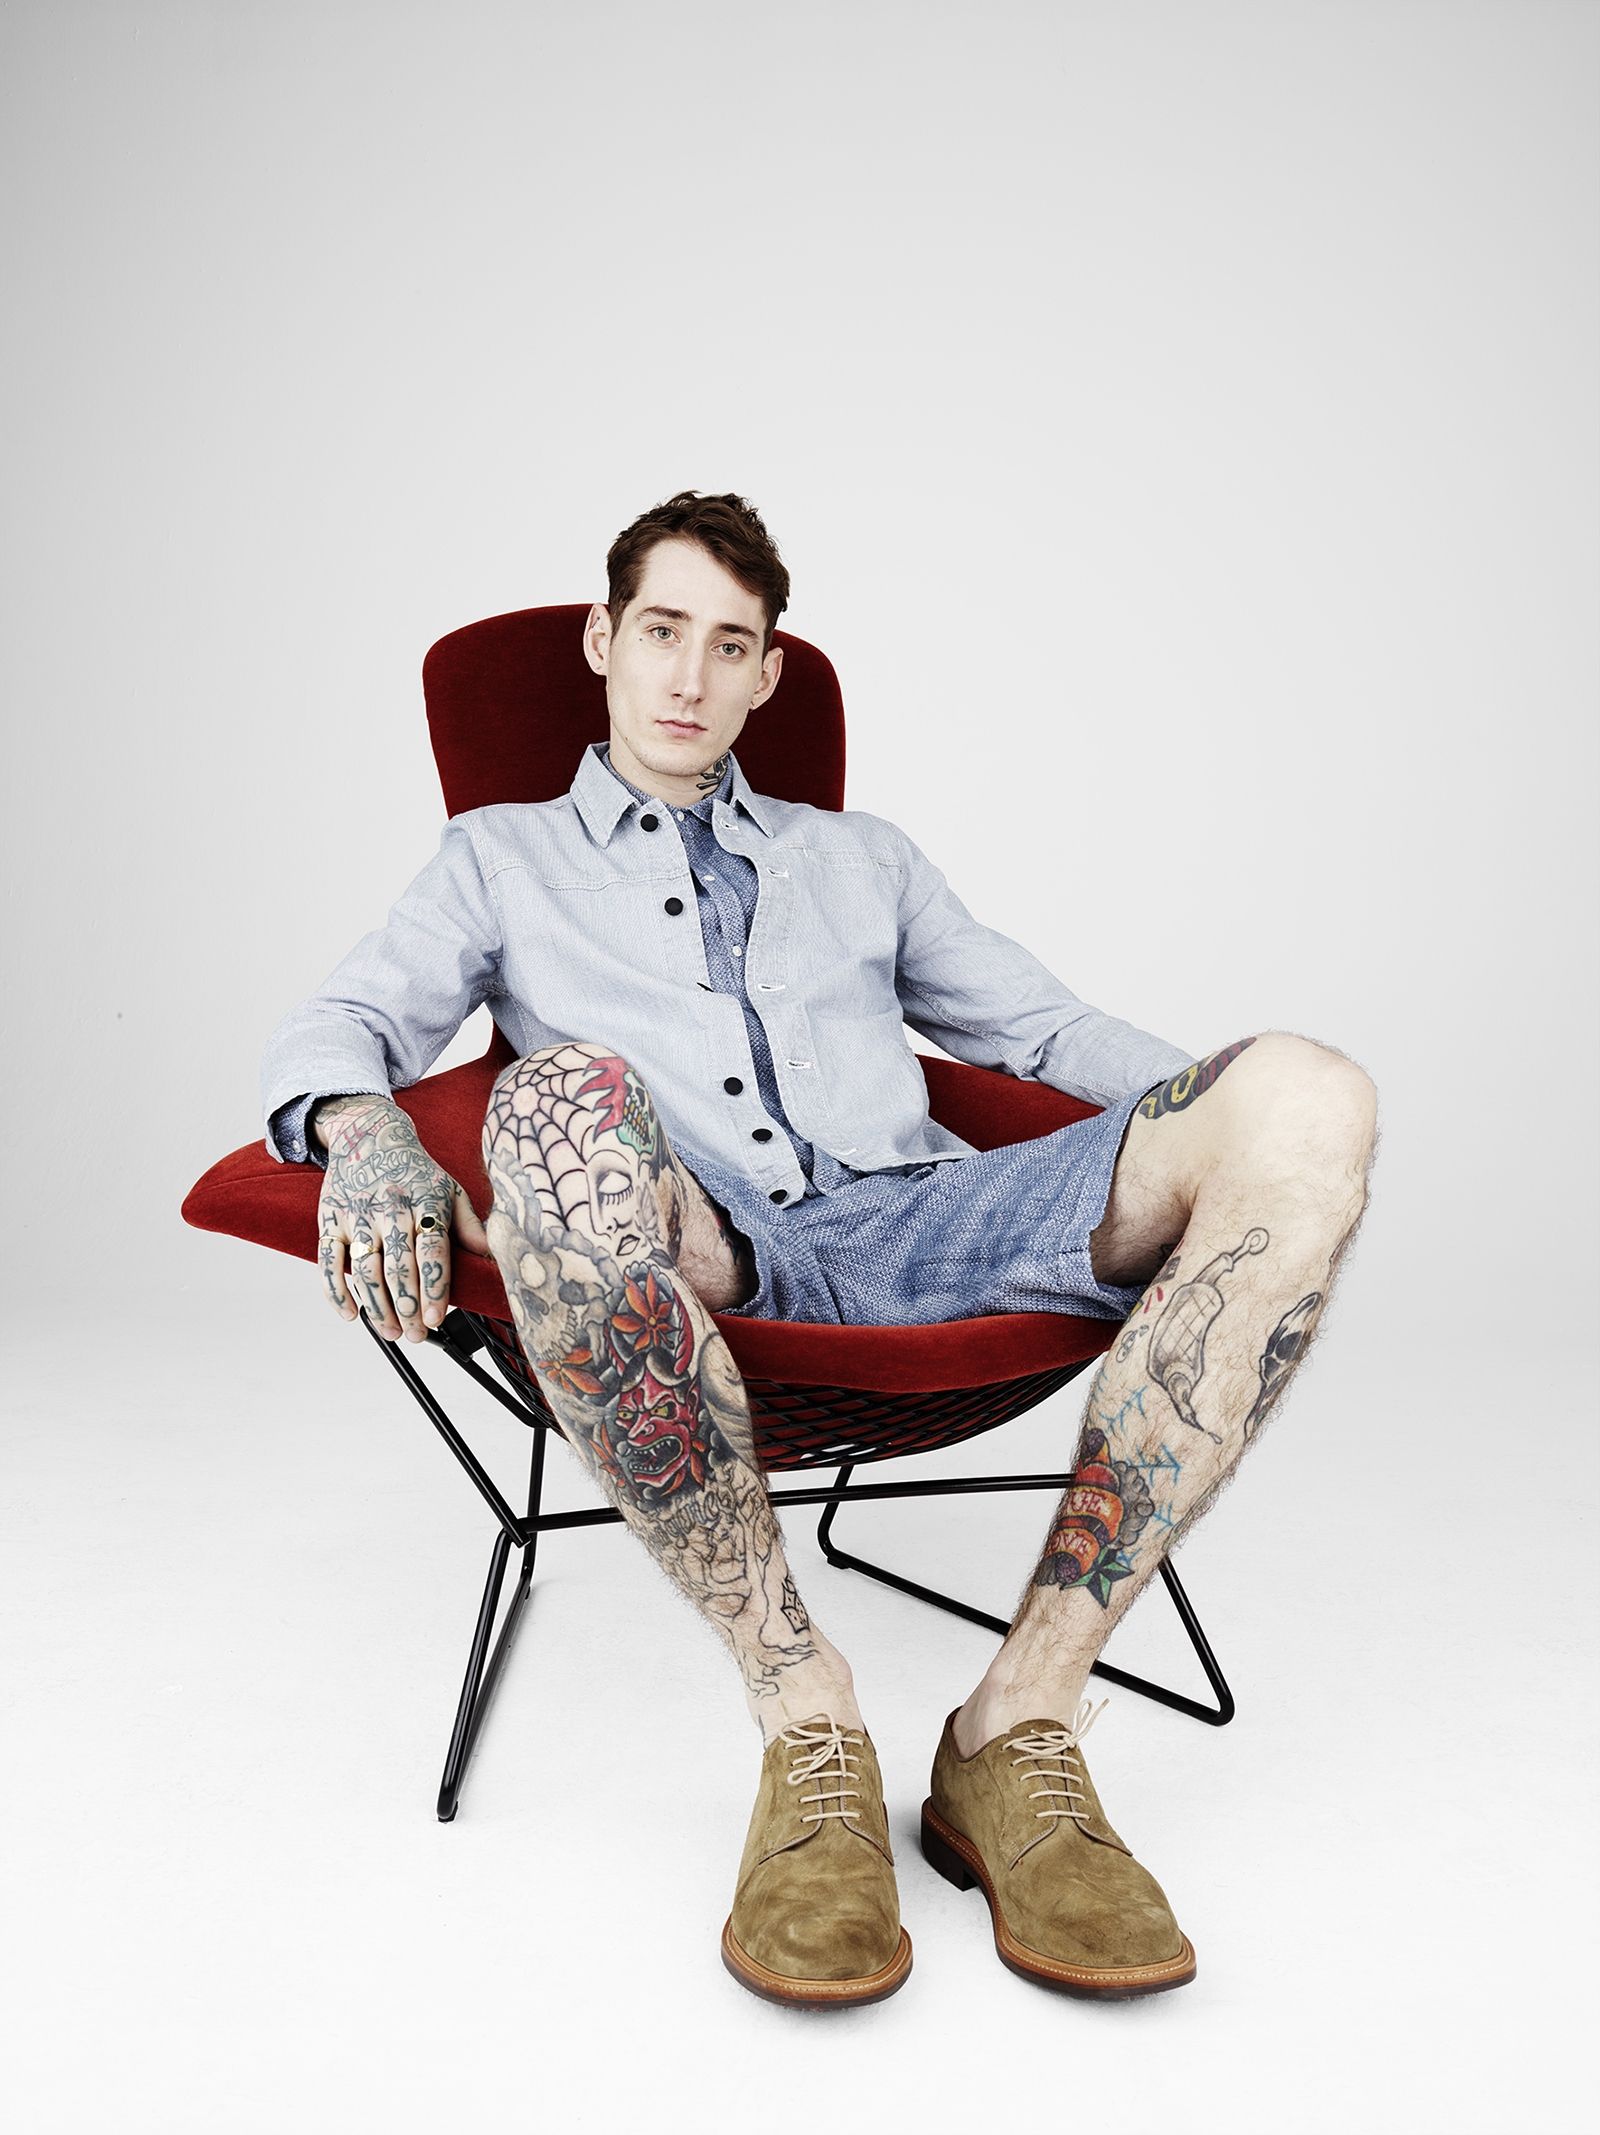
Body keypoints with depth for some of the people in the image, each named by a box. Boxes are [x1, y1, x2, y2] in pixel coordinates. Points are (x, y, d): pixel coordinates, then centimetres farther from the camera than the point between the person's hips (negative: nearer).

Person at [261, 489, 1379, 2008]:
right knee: (565, 1098, -39)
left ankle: (1020, 1724, -26)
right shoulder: (502, 859, 27)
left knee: (1308, 1099, -23)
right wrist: (367, 1134, -14)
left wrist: (1245, 1127, 11)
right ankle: (803, 1715, -27)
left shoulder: (861, 857, 33)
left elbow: (1045, 1025, 29)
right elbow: (334, 1027, 12)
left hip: (910, 1223, 3)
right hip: (686, 1257, -2)